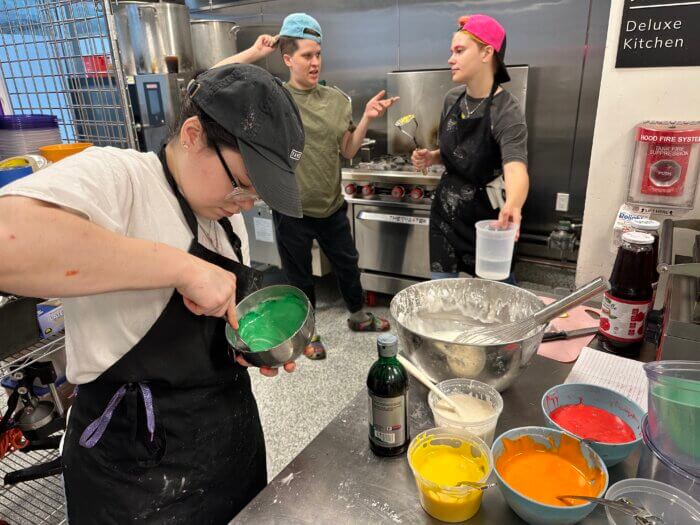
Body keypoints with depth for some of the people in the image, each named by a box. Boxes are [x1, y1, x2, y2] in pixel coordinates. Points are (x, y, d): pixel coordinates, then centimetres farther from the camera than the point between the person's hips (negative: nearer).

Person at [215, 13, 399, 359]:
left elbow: (348, 151, 2)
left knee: (347, 265, 20)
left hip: (332, 207, 4)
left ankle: (358, 316, 45)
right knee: (300, 277, 14)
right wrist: (254, 53, -17)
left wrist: (367, 118, -11)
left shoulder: (336, 100, 2)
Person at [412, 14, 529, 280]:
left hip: (485, 216, -5)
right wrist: (430, 157, -8)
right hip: (445, 209, 5)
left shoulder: (506, 111, -21)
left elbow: (516, 169, -38)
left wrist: (512, 205, -59)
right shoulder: (452, 98, -1)